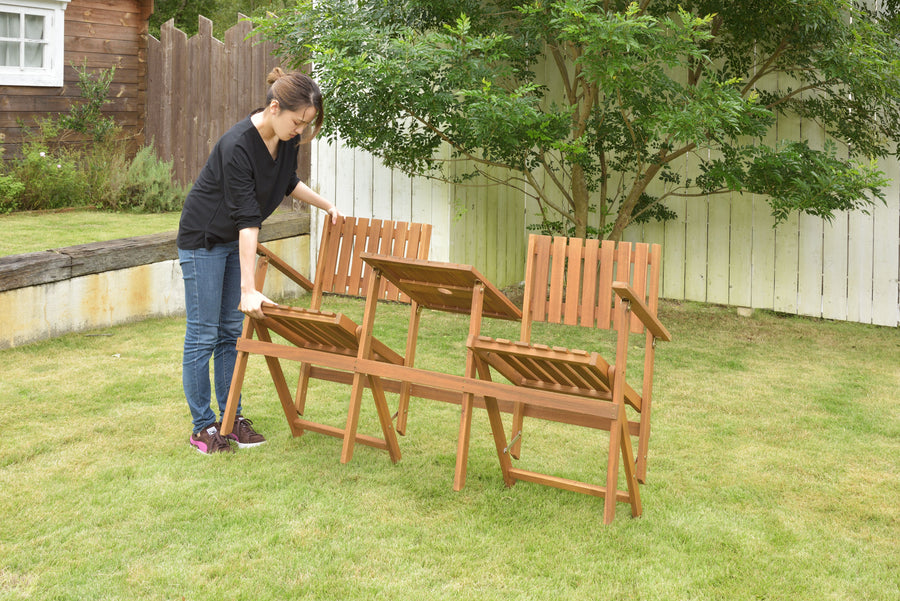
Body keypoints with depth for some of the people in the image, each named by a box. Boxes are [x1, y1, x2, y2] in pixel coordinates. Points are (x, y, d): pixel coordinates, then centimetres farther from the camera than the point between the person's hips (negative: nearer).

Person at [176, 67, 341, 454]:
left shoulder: (287, 140, -9)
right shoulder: (237, 146, -32)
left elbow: (287, 182, 14)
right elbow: (247, 219, -34)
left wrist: (326, 205, 10)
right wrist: (249, 289, -34)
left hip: (236, 240, 8)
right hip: (203, 239, -8)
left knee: (232, 330, 10)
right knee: (203, 335, -2)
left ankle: (231, 418, 17)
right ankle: (203, 427, 7)